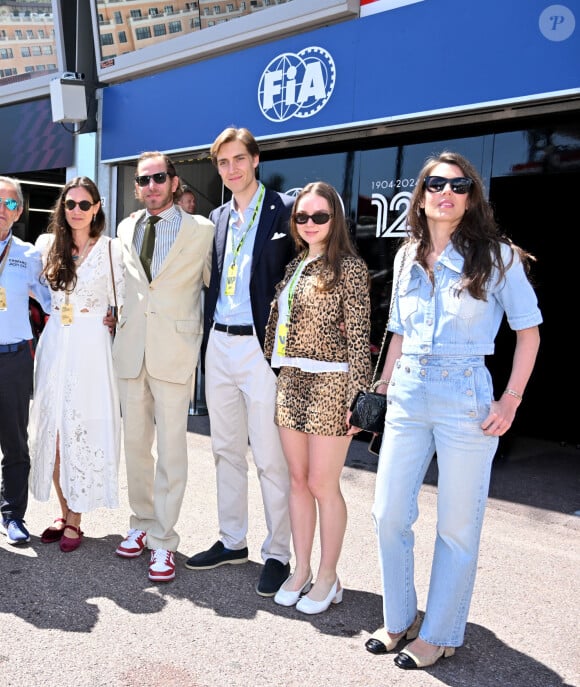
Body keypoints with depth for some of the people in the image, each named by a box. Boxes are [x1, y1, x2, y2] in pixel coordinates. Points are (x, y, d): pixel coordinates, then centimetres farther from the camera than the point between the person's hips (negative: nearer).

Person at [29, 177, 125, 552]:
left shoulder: (111, 248, 0)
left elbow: (121, 302, 3)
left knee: (82, 432, -1)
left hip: (91, 348, -3)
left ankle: (74, 520, 11)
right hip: (53, 345, 3)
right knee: (53, 430, 6)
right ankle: (65, 512, 21)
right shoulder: (47, 244, 8)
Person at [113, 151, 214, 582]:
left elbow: (213, 284, 6)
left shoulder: (201, 230, 0)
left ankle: (163, 539, 8)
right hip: (131, 348, 5)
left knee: (171, 448, -2)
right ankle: (142, 523, 28)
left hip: (174, 350, -4)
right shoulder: (126, 229, 12)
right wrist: (121, 318, 15)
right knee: (135, 442, 12)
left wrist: (203, 333, 3)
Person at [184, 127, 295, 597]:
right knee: (226, 450, 15)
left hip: (261, 346, -7)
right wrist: (208, 336, 11)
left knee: (270, 457, -1)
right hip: (219, 345, 7)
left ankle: (278, 555, 12)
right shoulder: (218, 218, 15)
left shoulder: (284, 209, -4)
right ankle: (232, 541, 29)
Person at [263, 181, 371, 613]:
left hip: (330, 385, -6)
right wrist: (275, 375, 12)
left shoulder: (349, 266, -7)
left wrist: (359, 395, -14)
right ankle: (301, 571, 24)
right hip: (291, 383, 7)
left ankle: (327, 577, 17)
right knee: (299, 481, 11)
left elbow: (360, 335, -11)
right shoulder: (295, 266, 14)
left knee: (323, 484, 0)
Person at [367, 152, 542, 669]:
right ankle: (399, 619, 29)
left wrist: (510, 402, -9)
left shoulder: (496, 255, -4)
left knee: (457, 526, 6)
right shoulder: (408, 257, 9)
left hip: (465, 398, -4)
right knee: (389, 514, 8)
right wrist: (382, 391, 11)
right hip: (407, 395, 5)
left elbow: (528, 330, -2)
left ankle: (440, 634, 24)